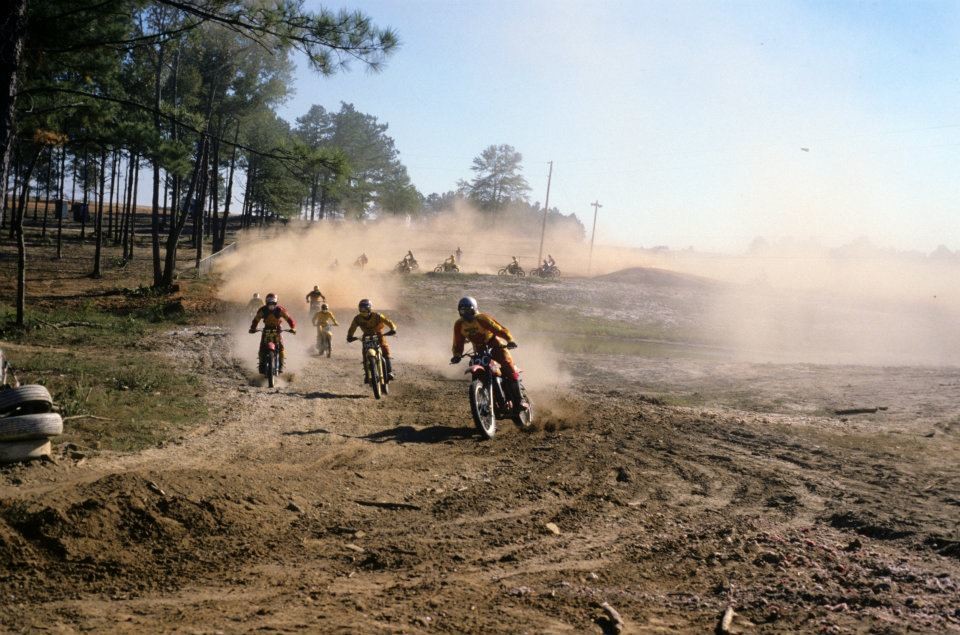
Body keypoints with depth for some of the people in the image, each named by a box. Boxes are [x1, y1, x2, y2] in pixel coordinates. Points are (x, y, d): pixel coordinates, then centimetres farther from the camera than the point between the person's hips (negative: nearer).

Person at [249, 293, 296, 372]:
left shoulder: (280, 310, -18)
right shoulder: (263, 310, -14)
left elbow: (289, 318, -19)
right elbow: (256, 319, -10)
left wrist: (293, 328, -34)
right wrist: (252, 328, -27)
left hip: (277, 329, -1)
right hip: (266, 329, 2)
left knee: (280, 345, -20)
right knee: (262, 346, -13)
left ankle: (281, 364, -13)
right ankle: (262, 364, -2)